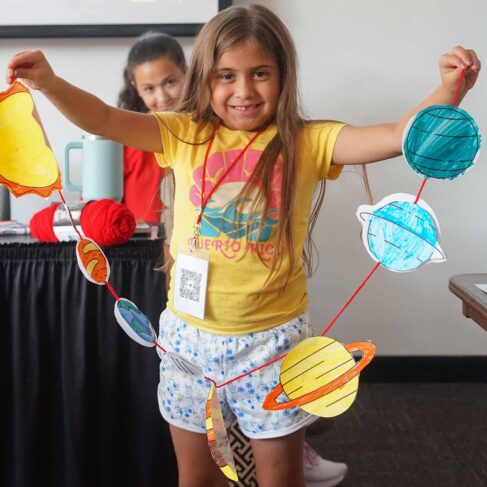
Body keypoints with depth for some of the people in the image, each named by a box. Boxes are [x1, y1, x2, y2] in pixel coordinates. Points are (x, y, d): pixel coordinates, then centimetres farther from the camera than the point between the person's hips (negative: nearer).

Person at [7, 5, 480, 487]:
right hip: (190, 335, 2)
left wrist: (449, 90, -30)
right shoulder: (184, 135, -1)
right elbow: (103, 120, -8)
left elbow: (396, 136, -15)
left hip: (274, 337, -1)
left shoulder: (307, 142, -5)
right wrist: (49, 82, -25)